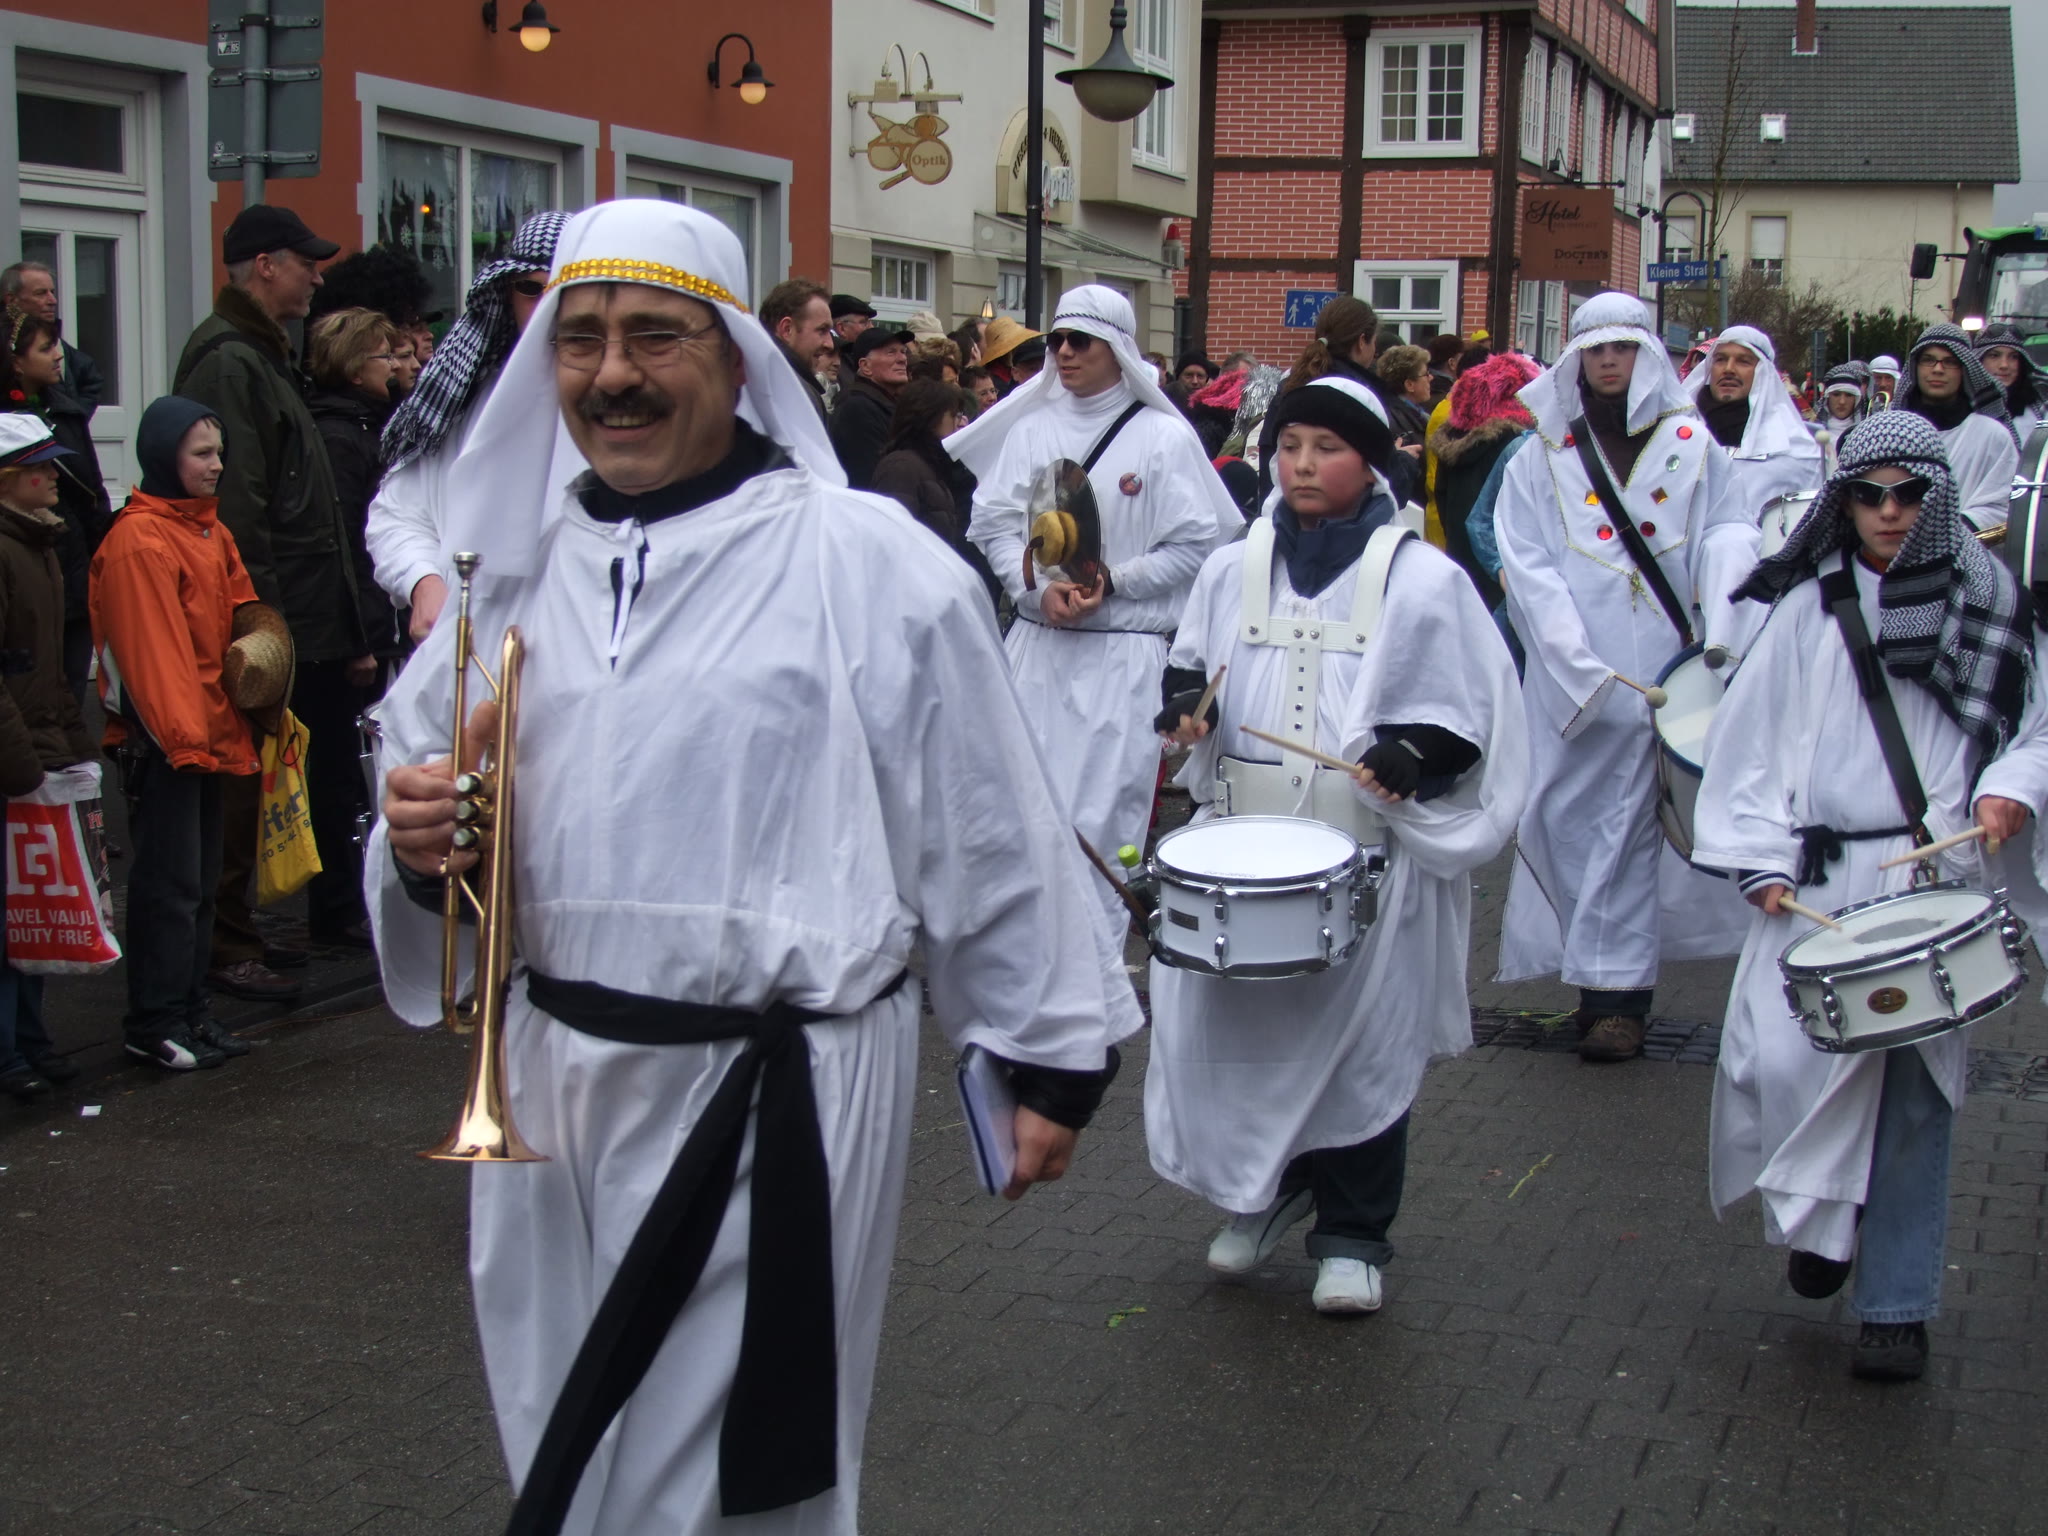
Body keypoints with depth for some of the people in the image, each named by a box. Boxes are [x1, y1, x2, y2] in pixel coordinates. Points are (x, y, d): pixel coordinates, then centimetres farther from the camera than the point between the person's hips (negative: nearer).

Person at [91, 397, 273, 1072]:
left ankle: (192, 1010, 23)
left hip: (205, 731, 9)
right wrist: (181, 731, -21)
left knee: (201, 881, 14)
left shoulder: (211, 532, 14)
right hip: (158, 738, -9)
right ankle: (155, 1024, 2)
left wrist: (260, 645, 3)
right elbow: (150, 649, -18)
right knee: (169, 882, -5)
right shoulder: (137, 541, -14)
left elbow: (242, 612, 21)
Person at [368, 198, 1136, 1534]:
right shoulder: (520, 575, 7)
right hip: (551, 1082, 6)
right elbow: (423, 791, 18)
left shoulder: (866, 562, -9)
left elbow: (991, 836, -5)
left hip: (777, 1095, -5)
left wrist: (1050, 1056, 0)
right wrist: (421, 843, -5)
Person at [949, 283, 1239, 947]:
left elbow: (1196, 544, -3)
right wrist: (1039, 586, -11)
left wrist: (1112, 583, -13)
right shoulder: (1030, 429, 8)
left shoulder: (1165, 436, -3)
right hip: (1035, 644, 4)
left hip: (1122, 652, -4)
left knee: (1103, 812, -4)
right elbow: (992, 523, 6)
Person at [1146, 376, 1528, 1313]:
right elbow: (1189, 667, 19)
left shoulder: (1421, 580, -3)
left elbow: (1470, 715, -2)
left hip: (1369, 854, -3)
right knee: (1237, 1024, 6)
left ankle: (1352, 1236, 19)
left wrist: (1411, 755, -20)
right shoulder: (1234, 569, 8)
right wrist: (1183, 702, -4)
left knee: (1359, 1038, 4)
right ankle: (1266, 1190, 30)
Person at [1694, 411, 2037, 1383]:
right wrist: (1761, 858, -3)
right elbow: (1752, 738, 5)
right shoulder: (1811, 607, 6)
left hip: (1937, 881, 0)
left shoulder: (1988, 605, 8)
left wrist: (2009, 791, -7)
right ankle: (1820, 1220, 16)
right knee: (1782, 1056, -12)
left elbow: (2030, 728, 13)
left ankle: (1897, 1306, 9)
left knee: (1914, 1092, 1)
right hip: (1817, 880, 0)